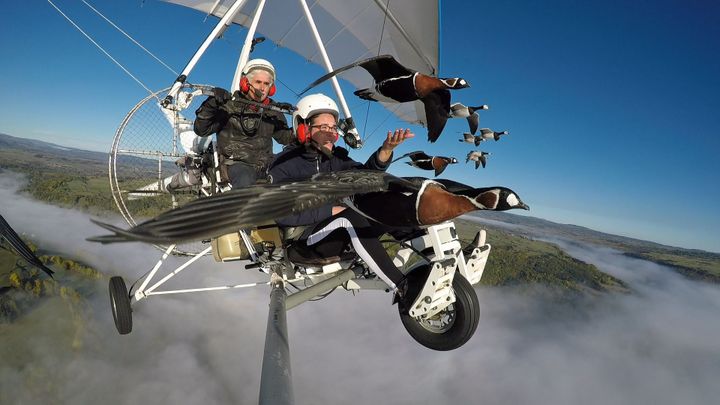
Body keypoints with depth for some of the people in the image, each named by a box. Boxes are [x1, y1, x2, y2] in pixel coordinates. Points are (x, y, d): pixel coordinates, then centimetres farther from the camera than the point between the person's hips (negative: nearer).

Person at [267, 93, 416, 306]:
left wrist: (386, 149, -30)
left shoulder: (336, 157, 8)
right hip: (304, 239, -5)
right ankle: (402, 288, -35)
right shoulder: (284, 164, -7)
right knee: (351, 215, -34)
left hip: (338, 234, 6)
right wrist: (332, 210, -20)